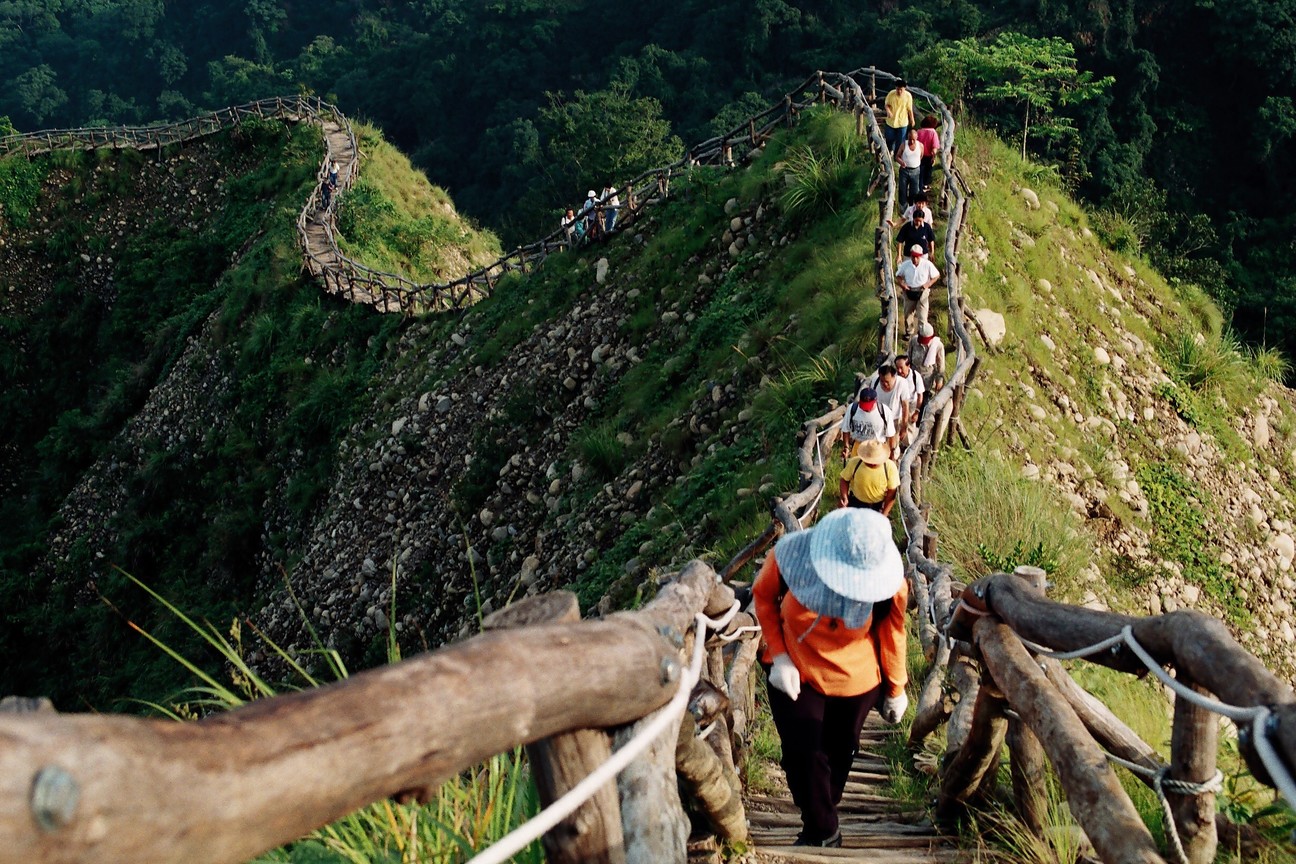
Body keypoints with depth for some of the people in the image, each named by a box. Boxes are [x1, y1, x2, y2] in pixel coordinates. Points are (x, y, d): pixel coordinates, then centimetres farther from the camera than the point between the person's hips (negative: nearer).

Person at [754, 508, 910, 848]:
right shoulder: (791, 554, -30)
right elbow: (763, 595, -9)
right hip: (793, 674, -1)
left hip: (855, 680, 1)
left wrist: (896, 689, 5)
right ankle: (822, 833, 27)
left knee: (839, 754, 19)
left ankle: (821, 821, 47)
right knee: (803, 756, 3)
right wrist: (779, 655, -14)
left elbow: (892, 635, -8)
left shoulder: (891, 586, -27)